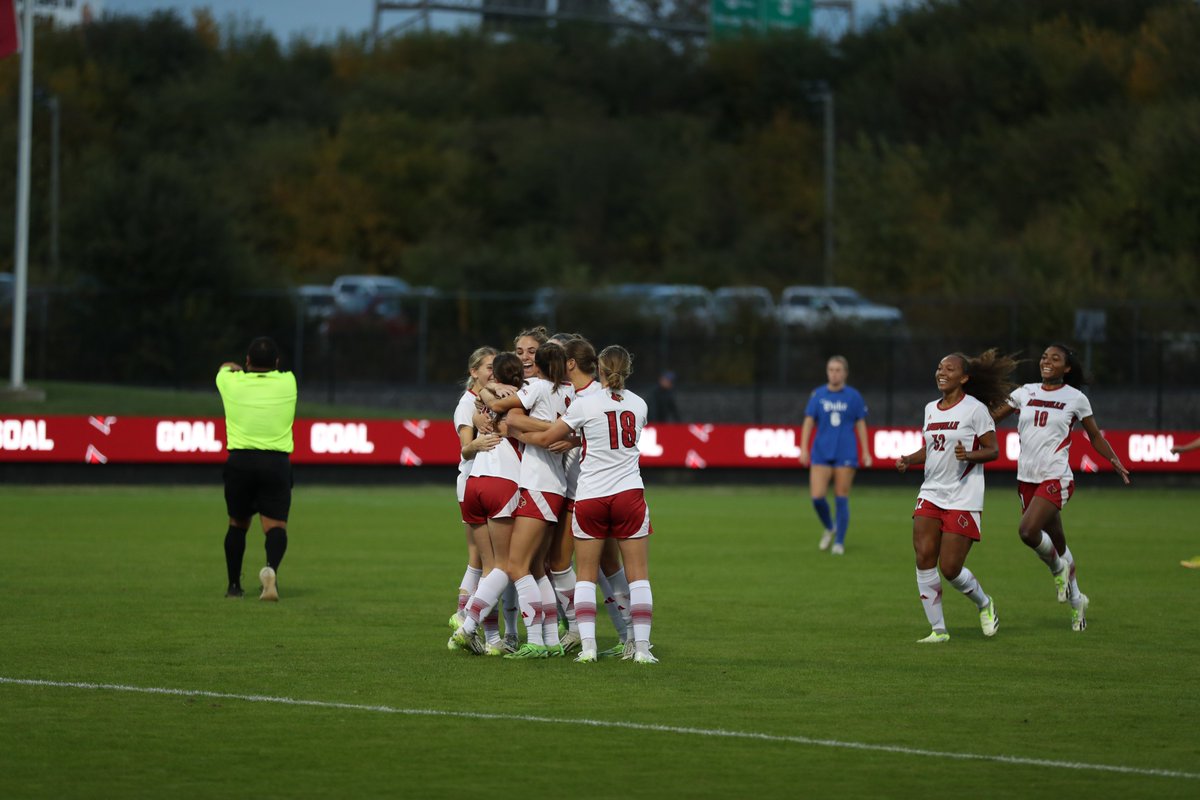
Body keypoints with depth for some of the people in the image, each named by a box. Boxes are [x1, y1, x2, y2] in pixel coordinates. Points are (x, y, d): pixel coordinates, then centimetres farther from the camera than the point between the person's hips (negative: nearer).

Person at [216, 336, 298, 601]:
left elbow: (226, 366, 28)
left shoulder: (231, 382, 2)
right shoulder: (287, 383, 3)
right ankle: (271, 567, -35)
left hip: (240, 460, 1)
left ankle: (234, 585, 22)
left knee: (237, 524, 18)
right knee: (275, 525, -5)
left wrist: (238, 369, 49)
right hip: (277, 463, -1)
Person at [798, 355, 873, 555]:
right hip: (821, 454, 1)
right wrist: (803, 448, -4)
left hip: (845, 455, -1)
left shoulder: (853, 396, 2)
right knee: (817, 497, -8)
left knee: (841, 499, -1)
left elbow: (861, 424, 6)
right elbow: (808, 422, 5)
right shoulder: (818, 395, 4)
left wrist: (866, 452, 2)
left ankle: (839, 542, 9)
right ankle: (828, 529, 20)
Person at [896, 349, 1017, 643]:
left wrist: (969, 455, -25)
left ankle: (984, 604, 24)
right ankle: (938, 629, 1)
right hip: (931, 494, 6)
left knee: (950, 568, -7)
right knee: (924, 558, -8)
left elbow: (993, 450, -6)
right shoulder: (931, 409, 11)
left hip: (963, 499, -6)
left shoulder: (975, 409, -8)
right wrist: (908, 460, 3)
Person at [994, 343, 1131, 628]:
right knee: (1056, 542, 12)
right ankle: (1076, 600, 27)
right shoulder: (1026, 392, 9)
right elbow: (991, 415, 12)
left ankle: (1058, 567, 3)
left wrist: (1115, 461, -3)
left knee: (1028, 530, -25)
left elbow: (1095, 436, 10)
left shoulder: (1076, 399, 1)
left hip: (1056, 477, -4)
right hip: (1026, 477, 4)